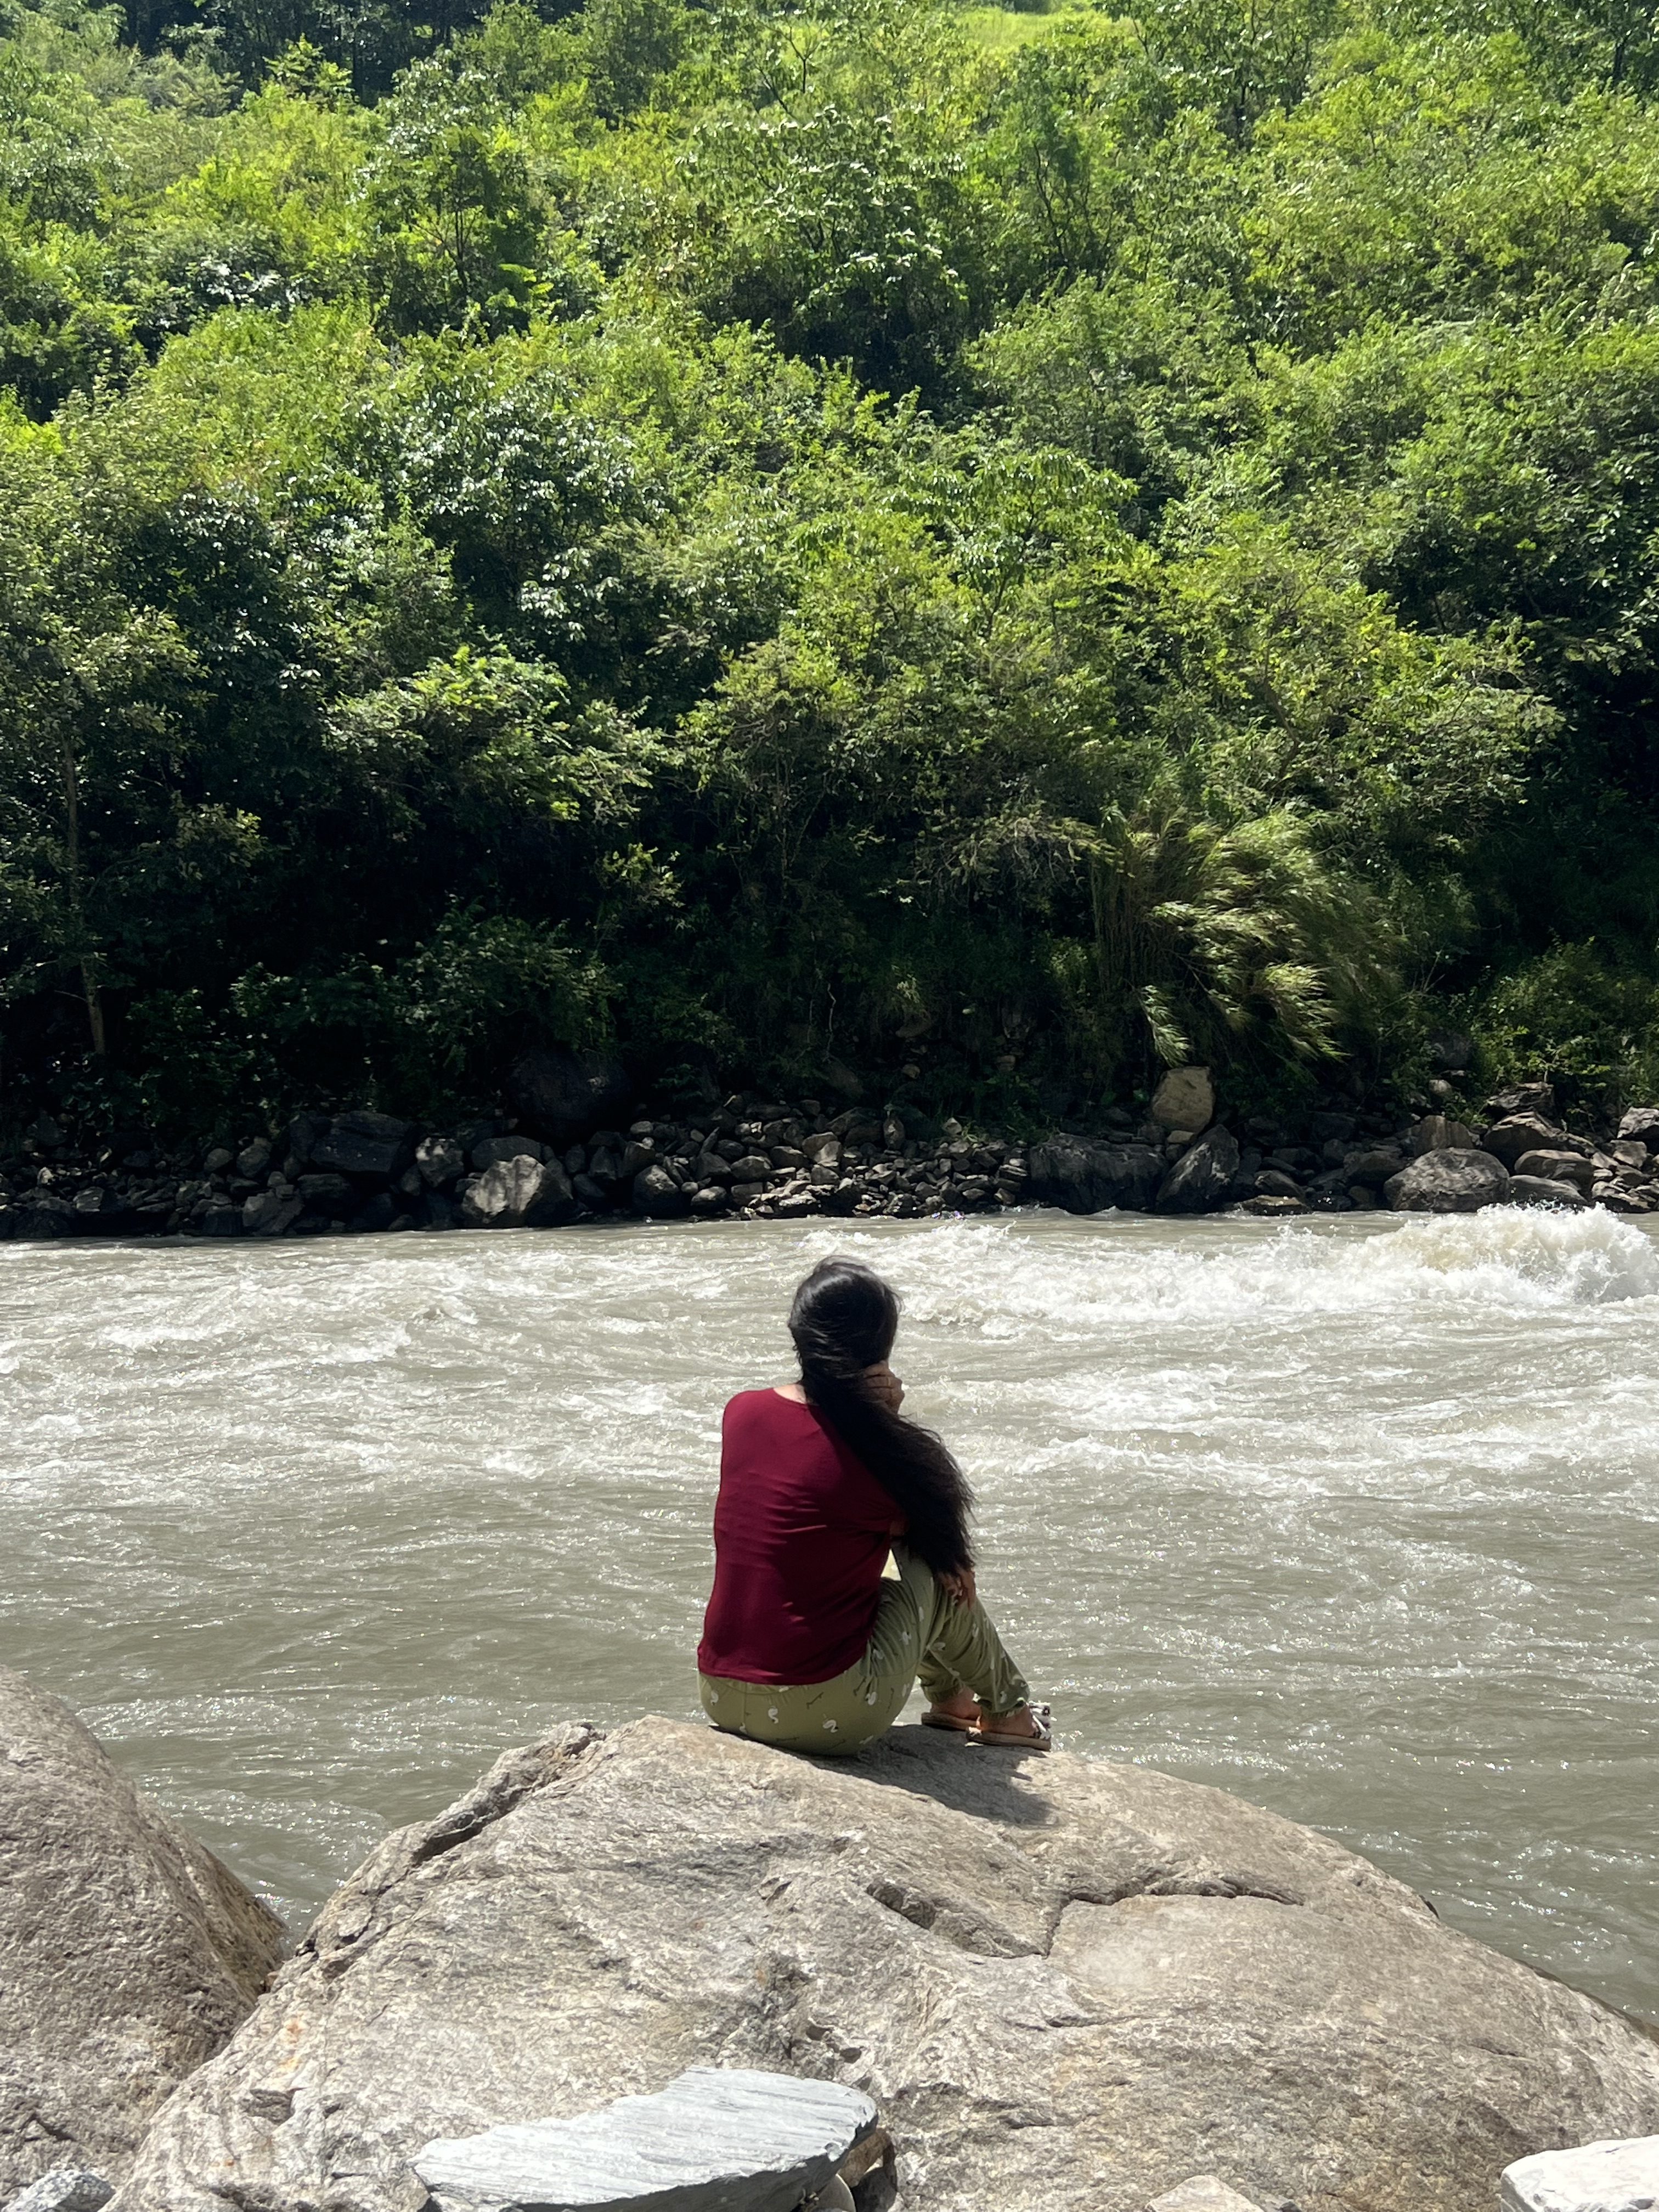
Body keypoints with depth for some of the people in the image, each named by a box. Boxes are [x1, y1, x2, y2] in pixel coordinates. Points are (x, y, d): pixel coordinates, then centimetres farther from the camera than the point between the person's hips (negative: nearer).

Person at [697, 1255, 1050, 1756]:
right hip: (824, 1716, -6)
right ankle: (1009, 1712, 38)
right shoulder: (878, 1451, -14)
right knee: (944, 1575, 15)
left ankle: (950, 1698, 49)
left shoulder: (741, 1413, 0)